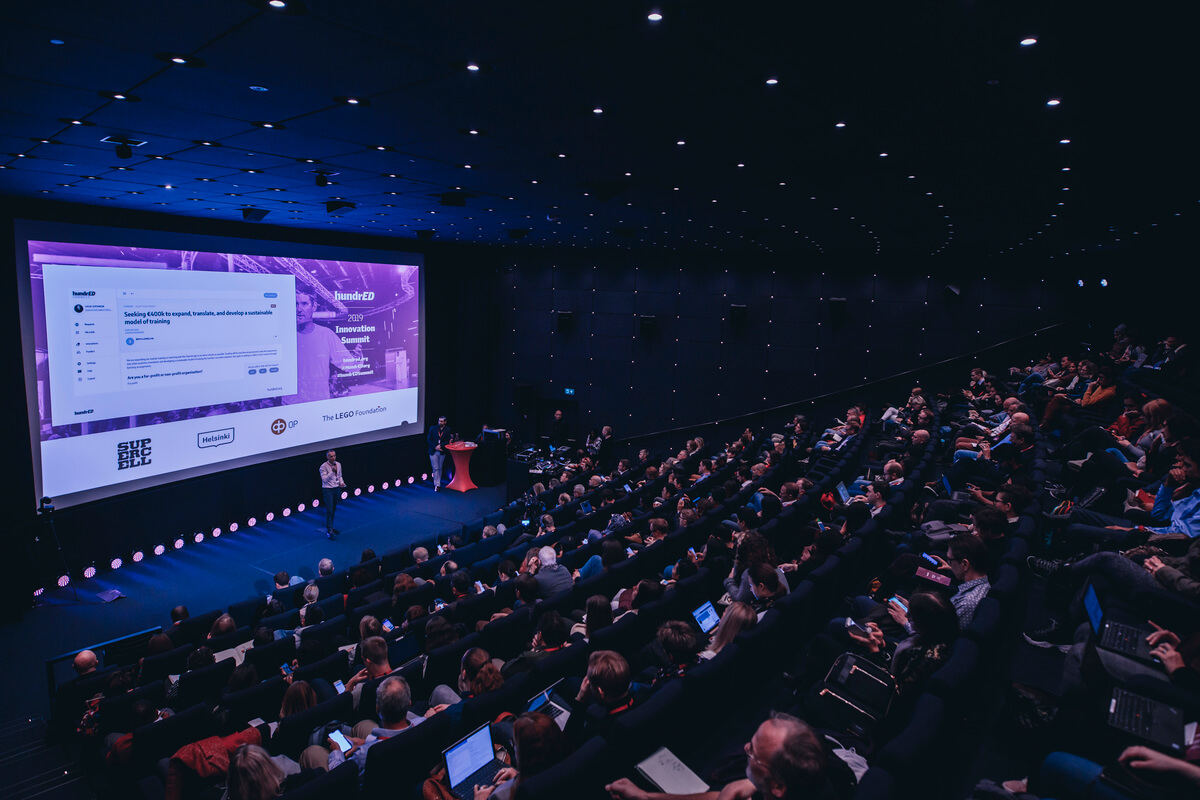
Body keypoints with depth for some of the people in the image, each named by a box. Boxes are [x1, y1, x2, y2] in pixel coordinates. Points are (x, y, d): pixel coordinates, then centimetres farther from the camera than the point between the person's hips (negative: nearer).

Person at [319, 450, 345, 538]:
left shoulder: (338, 464, 5)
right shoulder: (323, 466, -13)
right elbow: (324, 479, -21)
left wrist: (341, 482, -1)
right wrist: (332, 472, -30)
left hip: (337, 489, 6)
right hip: (328, 489, -6)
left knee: (333, 509, 13)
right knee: (329, 510, -11)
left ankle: (330, 527, 25)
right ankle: (329, 530, -9)